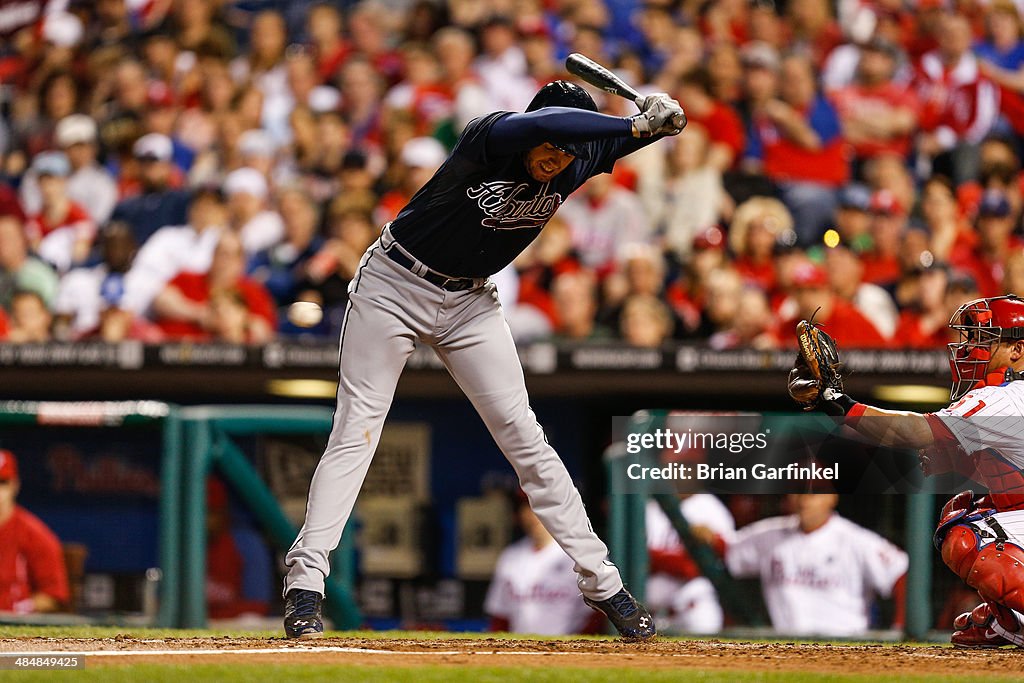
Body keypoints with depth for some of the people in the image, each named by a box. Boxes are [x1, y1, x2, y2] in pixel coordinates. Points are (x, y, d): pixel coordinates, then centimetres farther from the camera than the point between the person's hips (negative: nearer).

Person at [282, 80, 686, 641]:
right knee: (356, 431, -8)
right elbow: (541, 125, -45)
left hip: (469, 302, 5)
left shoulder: (574, 167, -8)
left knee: (523, 436, 2)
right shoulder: (493, 135, -25)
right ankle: (304, 583, -8)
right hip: (394, 287, -5)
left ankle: (600, 580, 5)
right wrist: (638, 124, -48)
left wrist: (659, 119, -26)